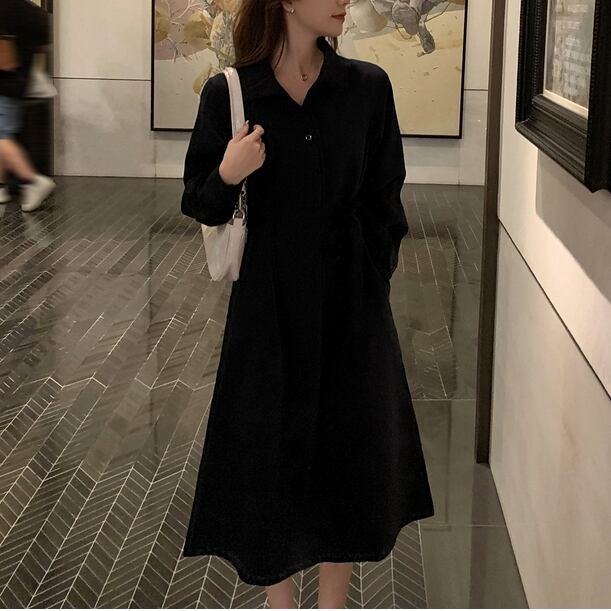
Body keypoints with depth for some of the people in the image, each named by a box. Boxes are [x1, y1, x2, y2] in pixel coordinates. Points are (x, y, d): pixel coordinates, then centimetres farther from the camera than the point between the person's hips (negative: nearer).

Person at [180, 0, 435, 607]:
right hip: (269, 304, -1)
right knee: (270, 446, 6)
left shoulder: (367, 86, -2)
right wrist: (227, 177, -21)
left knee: (350, 449, 9)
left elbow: (384, 200, 4)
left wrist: (373, 281, 0)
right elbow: (200, 205, 0)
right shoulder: (230, 92, -6)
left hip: (351, 301, 2)